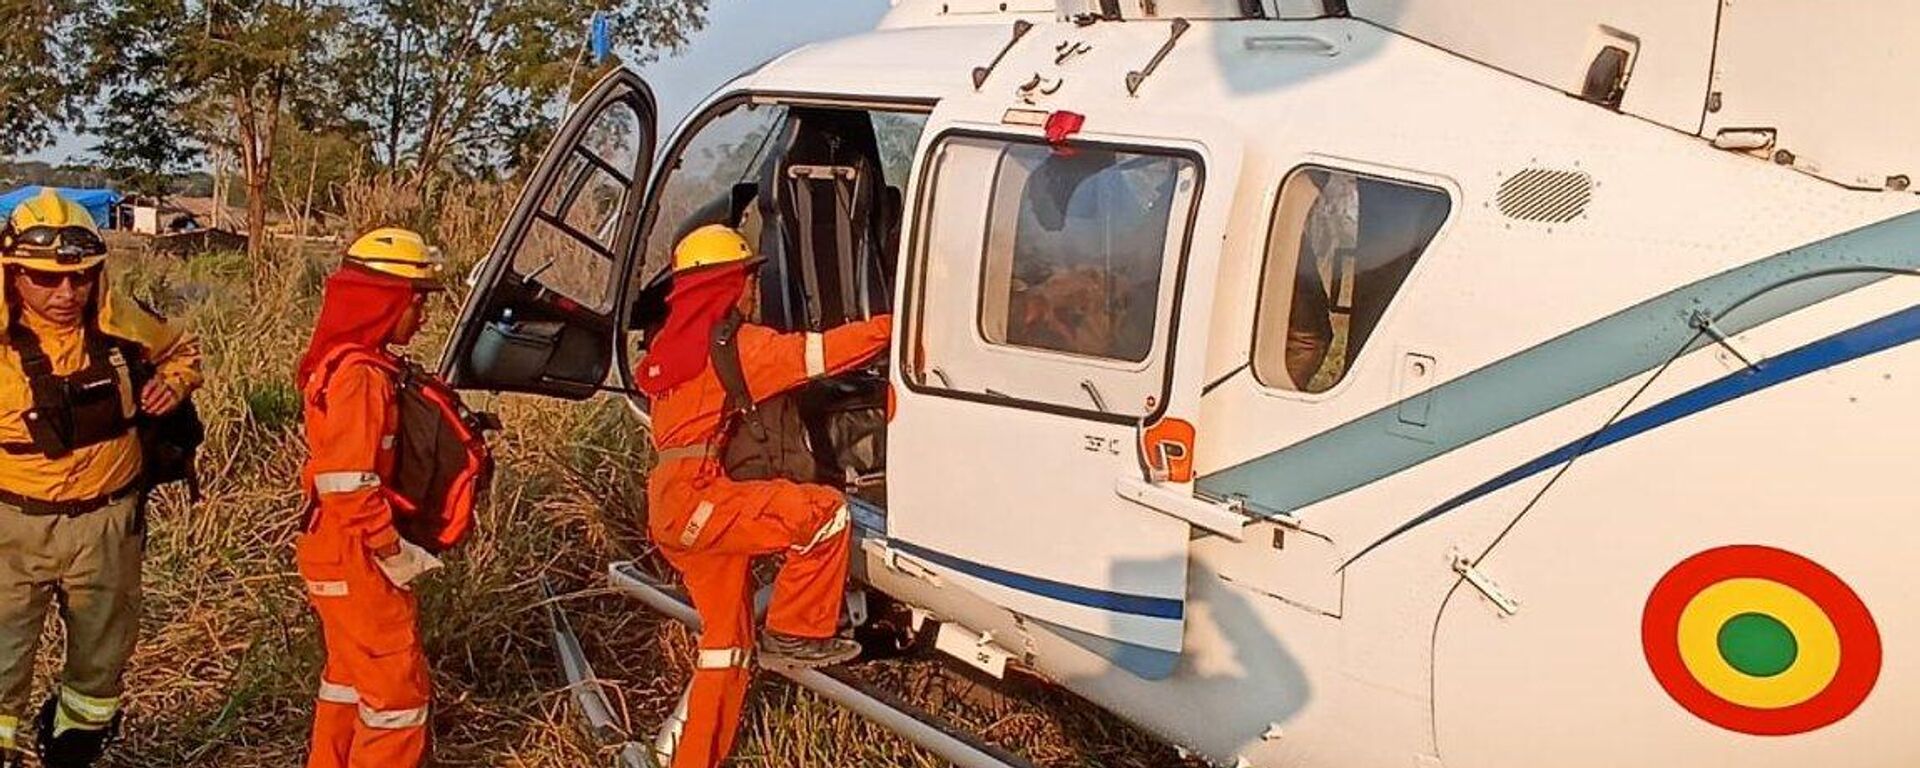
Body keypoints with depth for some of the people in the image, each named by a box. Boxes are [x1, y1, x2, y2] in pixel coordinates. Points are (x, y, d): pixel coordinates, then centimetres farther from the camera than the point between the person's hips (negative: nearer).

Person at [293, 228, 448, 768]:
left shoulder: (347, 363, 9)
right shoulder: (362, 376, -22)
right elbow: (349, 484, -27)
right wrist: (394, 552, -19)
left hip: (339, 553, 10)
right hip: (358, 560, -10)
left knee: (352, 670, 23)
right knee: (398, 684, -1)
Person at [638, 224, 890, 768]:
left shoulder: (672, 345, 23)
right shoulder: (735, 342, -6)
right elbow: (816, 354, -12)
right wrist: (891, 326, -8)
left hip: (672, 509, 10)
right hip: (695, 497, -10)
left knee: (727, 638, 14)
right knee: (824, 511, -17)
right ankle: (794, 634, -10)